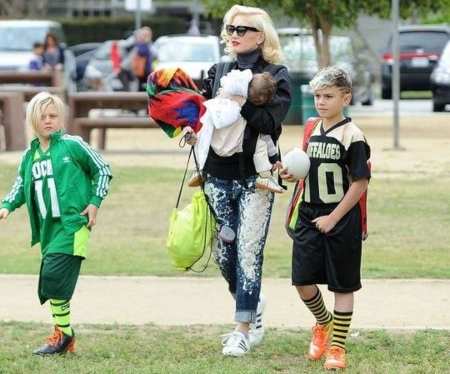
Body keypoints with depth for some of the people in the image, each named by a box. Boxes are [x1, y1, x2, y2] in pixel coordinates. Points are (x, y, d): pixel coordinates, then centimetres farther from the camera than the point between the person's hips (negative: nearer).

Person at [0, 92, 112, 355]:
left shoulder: (72, 145, -3)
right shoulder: (30, 155, 13)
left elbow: (102, 170, 4)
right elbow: (21, 187, 23)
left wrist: (94, 202, -2)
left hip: (72, 224, -7)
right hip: (47, 227, 7)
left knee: (55, 276, -16)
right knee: (51, 283, 6)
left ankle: (63, 334, -5)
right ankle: (66, 339, 17)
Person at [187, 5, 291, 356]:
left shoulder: (276, 76, -2)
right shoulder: (217, 73, 11)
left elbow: (269, 122, -16)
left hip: (255, 178, -4)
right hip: (218, 175, 4)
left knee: (249, 253, -6)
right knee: (224, 252, 7)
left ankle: (243, 330, -1)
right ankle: (253, 308, 30)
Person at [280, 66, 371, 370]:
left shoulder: (352, 135, -12)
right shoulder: (312, 131, 8)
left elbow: (360, 182, -14)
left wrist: (333, 218, -16)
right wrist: (292, 174, -1)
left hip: (341, 219, -6)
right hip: (310, 217, 6)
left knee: (342, 284, 3)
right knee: (302, 279, 2)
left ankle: (337, 347, 12)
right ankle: (324, 323, 29)